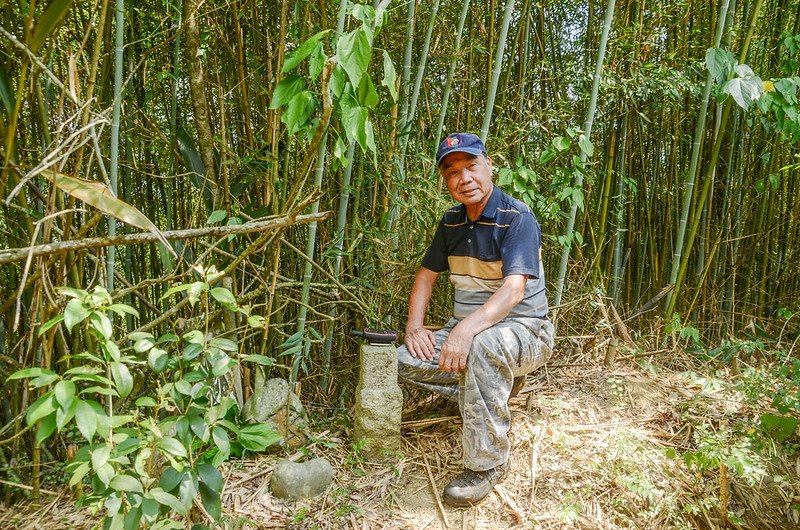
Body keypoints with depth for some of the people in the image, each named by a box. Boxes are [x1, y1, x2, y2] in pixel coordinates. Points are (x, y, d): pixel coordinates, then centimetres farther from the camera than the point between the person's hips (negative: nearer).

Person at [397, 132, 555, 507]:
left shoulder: (517, 218, -16)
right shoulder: (452, 221, 6)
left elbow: (514, 290, -29)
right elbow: (426, 274, 12)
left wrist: (466, 330, -43)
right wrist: (415, 325, -6)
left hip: (523, 329, -7)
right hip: (467, 330, 7)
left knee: (484, 345, -41)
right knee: (402, 361, -12)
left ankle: (486, 465, -24)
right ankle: (491, 392, 4)